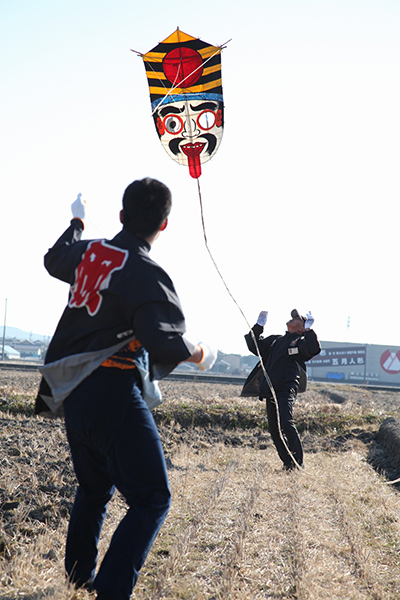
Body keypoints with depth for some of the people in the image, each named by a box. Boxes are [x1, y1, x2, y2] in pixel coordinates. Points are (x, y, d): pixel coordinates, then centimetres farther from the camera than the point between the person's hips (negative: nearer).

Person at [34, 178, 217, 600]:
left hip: (74, 394, 9)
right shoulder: (146, 274, -16)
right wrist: (199, 354, -7)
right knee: (152, 499, -3)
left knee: (94, 487, 26)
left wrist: (76, 222, 47)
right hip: (113, 395, -9)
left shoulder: (87, 252, 7)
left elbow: (54, 259, 31)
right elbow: (161, 340, -27)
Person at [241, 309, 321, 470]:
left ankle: (297, 463, -16)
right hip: (270, 390, 7)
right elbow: (255, 346, 31)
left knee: (285, 421, -22)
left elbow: (314, 349, -16)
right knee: (274, 428, 5)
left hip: (287, 389, -7)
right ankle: (288, 463, 14)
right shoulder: (276, 341, 24)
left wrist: (309, 329, -16)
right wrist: (259, 325, 23)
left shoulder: (302, 341, 5)